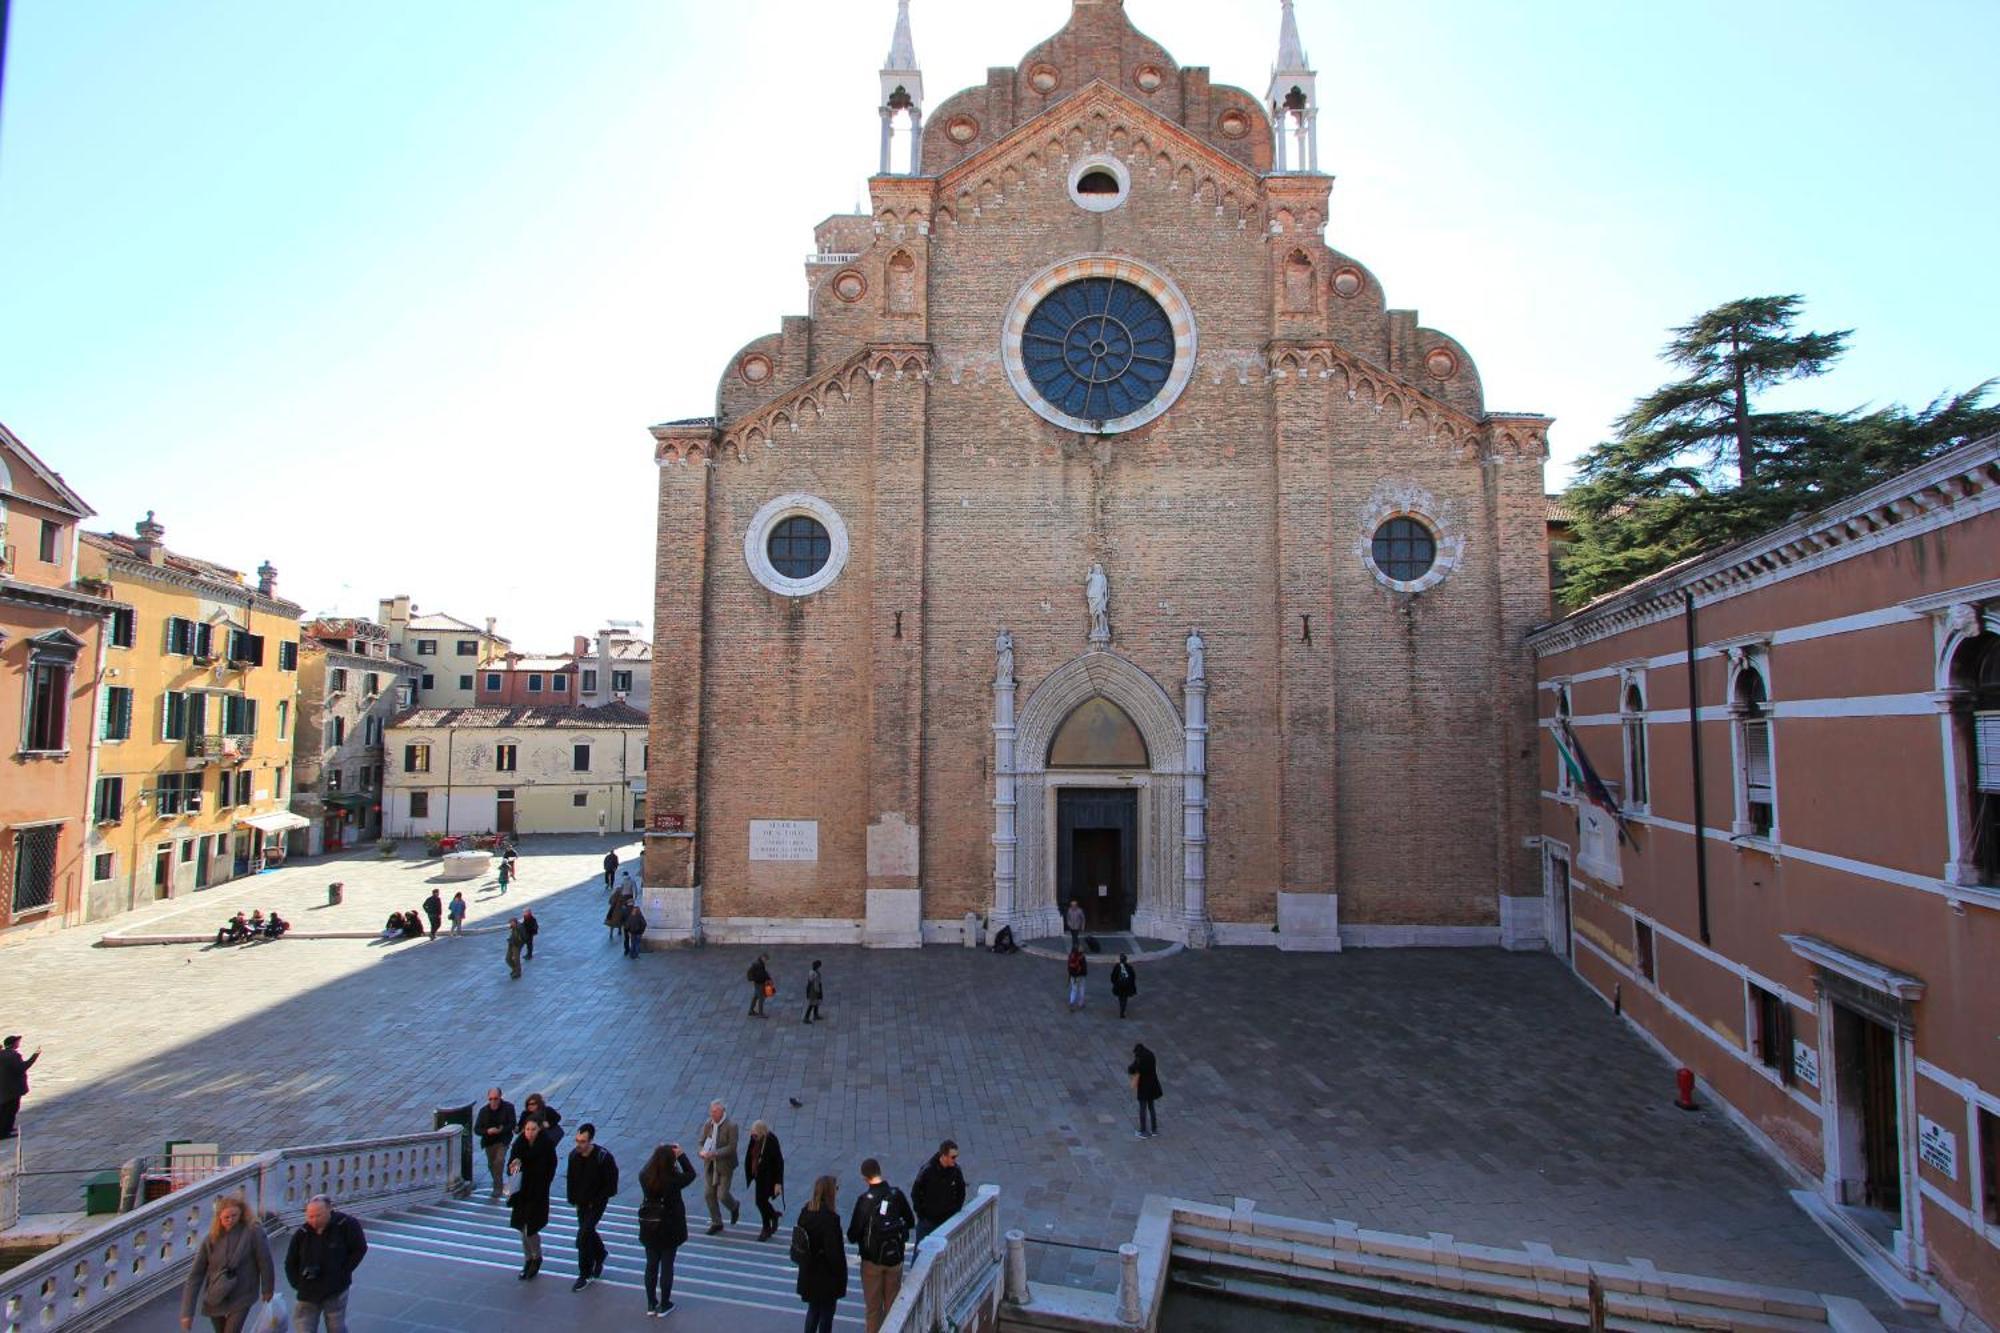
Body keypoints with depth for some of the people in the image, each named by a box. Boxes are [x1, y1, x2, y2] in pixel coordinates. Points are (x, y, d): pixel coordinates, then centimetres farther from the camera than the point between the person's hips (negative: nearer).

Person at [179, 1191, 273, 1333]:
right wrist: (188, 1312, -7)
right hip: (215, 1300, 3)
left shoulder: (253, 1232, -17)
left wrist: (267, 1290, -2)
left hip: (241, 1298, -3)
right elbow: (195, 1275, -5)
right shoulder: (211, 1239, -10)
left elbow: (265, 1263, -10)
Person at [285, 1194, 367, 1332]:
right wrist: (298, 1284, -2)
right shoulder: (302, 1234, -6)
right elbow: (290, 1263, 7)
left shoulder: (346, 1225, -15)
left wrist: (343, 1273, -11)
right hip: (308, 1294, 2)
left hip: (336, 1293, -2)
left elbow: (359, 1249, -7)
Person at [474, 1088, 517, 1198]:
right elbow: (476, 1130, -8)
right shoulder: (484, 1110, -8)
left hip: (503, 1140, -3)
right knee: (491, 1164, 13)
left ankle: (498, 1187, -9)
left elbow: (512, 1124, -11)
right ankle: (498, 1183, 39)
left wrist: (501, 1130, -28)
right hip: (489, 1141, 3)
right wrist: (487, 1131, -27)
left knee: (499, 1160, -21)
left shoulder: (508, 1107, -13)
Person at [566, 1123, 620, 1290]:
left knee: (583, 1235, -11)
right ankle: (600, 1254, 47)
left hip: (597, 1203, -6)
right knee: (588, 1232, 19)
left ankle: (585, 1275, 5)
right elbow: (571, 1179, 7)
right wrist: (572, 1199, 3)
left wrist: (595, 1202, -15)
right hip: (581, 1203, 6)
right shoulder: (573, 1154, -9)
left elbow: (611, 1185, -16)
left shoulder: (603, 1157, -24)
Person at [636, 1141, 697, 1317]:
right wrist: (681, 1155, -7)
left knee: (651, 1265, 18)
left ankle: (651, 1304, 31)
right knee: (667, 1266, 12)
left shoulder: (644, 1176, -16)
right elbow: (691, 1174, -7)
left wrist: (659, 1152, 4)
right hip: (670, 1228, -4)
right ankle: (664, 1305, 24)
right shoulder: (673, 1180, -25)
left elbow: (650, 1166, 8)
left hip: (649, 1228, 4)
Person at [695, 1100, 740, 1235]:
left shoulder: (731, 1126, -19)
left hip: (725, 1165, -5)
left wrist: (714, 1154, -29)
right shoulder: (708, 1123, -4)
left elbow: (732, 1147, -20)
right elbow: (700, 1140, 4)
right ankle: (716, 1223, 25)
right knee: (708, 1194, 6)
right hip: (710, 1164, 5)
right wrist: (702, 1151, -18)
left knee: (722, 1195, -3)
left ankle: (734, 1207, 31)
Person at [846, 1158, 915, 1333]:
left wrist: (855, 1237, 5)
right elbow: (911, 1222, 1)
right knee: (893, 1303, 19)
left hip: (872, 1259, -3)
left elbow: (853, 1233, -16)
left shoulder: (865, 1199, -20)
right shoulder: (896, 1194, -11)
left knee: (873, 1305, 14)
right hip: (895, 1258, 3)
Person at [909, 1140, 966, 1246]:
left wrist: (956, 1211, 2)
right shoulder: (927, 1170, -18)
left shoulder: (956, 1170, -8)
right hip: (927, 1220, -3)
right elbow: (915, 1193, -7)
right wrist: (921, 1213, -7)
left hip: (949, 1220, 3)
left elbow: (961, 1192, 8)